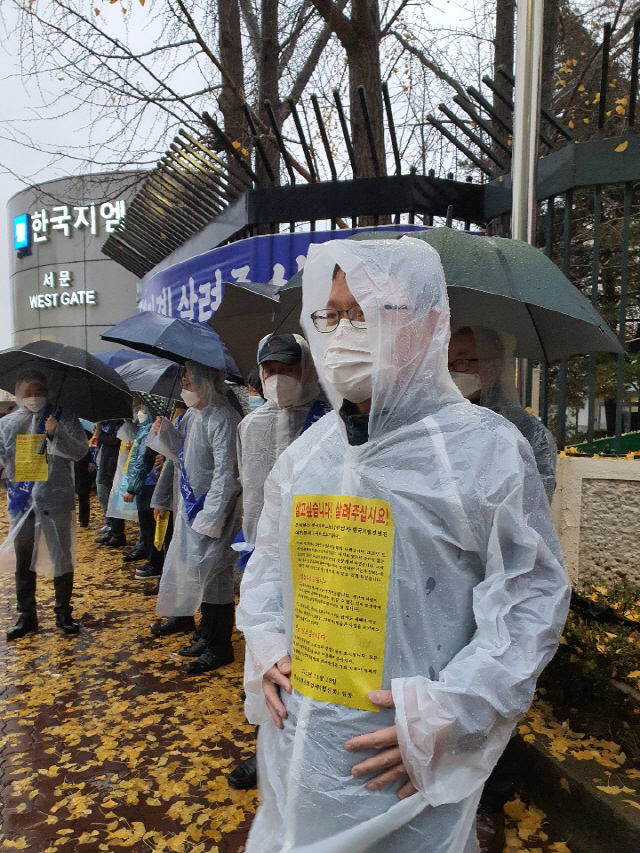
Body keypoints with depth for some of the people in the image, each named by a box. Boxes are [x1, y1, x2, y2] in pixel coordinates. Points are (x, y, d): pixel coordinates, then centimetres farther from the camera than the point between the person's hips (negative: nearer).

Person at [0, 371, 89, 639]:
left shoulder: (62, 418, -1)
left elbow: (80, 451, -9)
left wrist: (56, 434, -22)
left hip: (56, 499, -2)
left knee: (62, 557, 7)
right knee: (23, 559, 12)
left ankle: (63, 612, 22)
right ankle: (26, 615, 26)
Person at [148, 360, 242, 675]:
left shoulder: (222, 417, -18)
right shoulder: (191, 415, 9)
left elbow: (225, 471, -22)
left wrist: (210, 517, -25)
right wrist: (164, 434, 1)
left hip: (210, 509, -9)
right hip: (187, 506, 9)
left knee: (210, 572, -3)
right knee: (182, 561, 23)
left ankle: (218, 646, 9)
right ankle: (182, 616, 46)